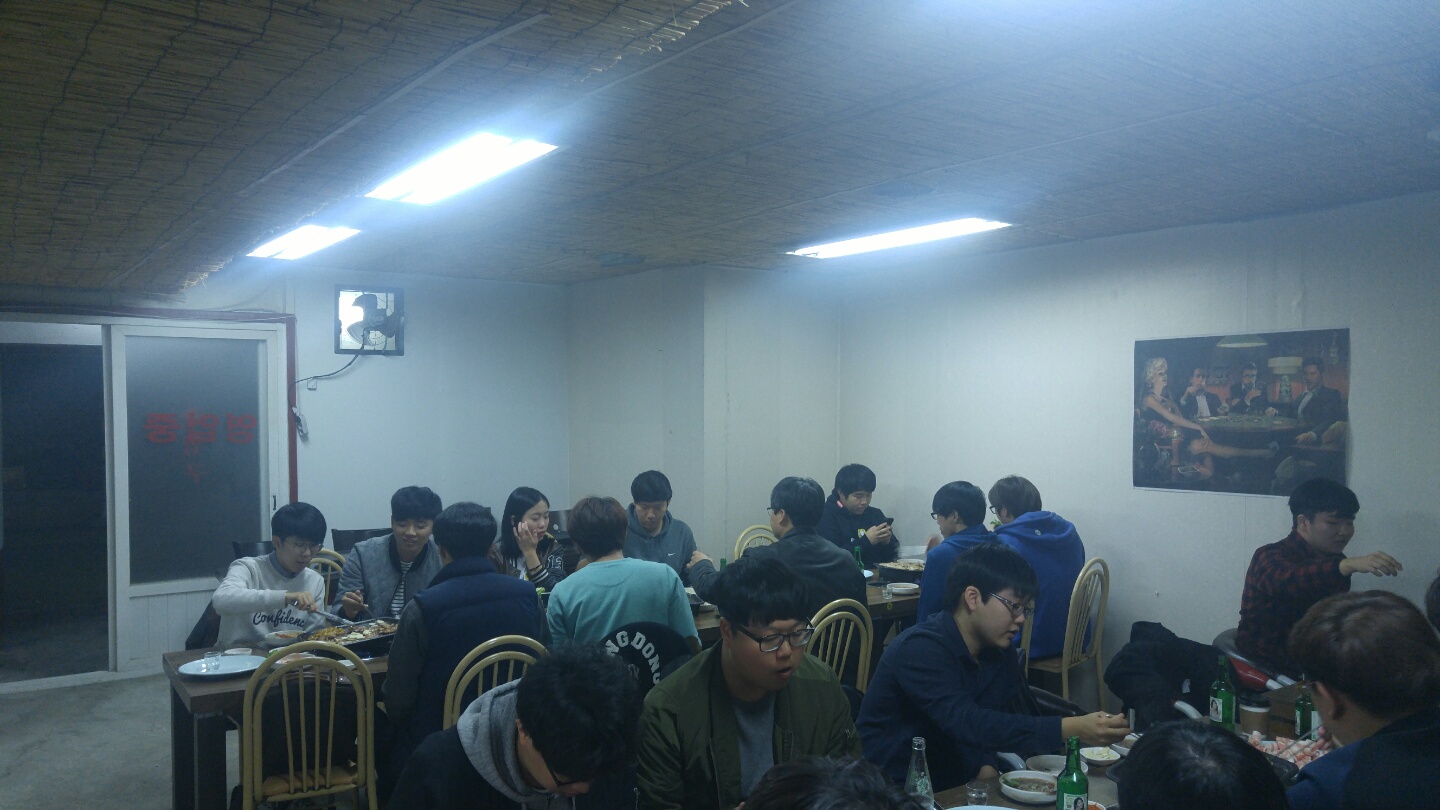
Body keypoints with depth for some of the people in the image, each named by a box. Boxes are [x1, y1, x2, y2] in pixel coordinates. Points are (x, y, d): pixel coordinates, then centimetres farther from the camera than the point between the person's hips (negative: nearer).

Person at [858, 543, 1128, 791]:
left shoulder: (1000, 650, 3)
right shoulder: (921, 650, -22)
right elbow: (968, 725, -33)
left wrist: (987, 766, -17)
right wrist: (1069, 729, -37)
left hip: (956, 784, 7)